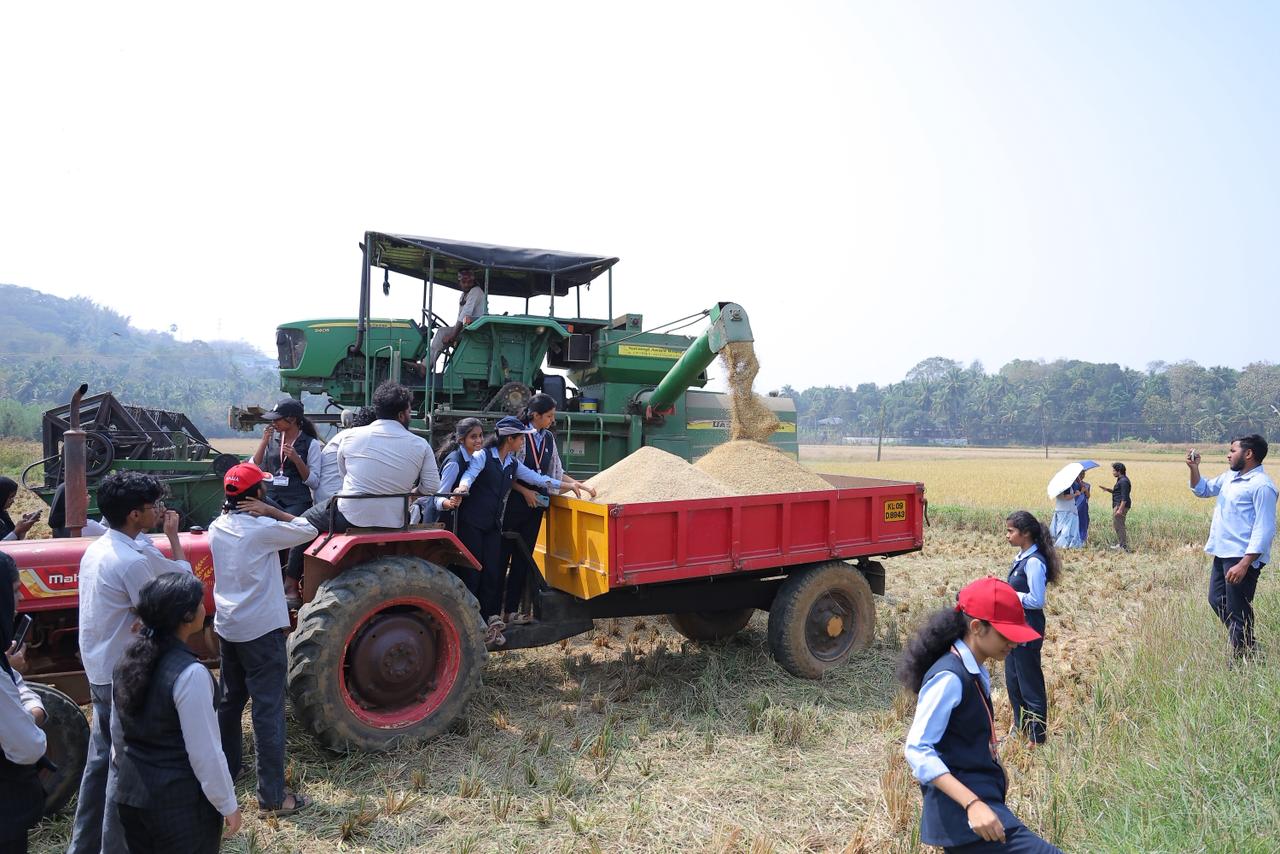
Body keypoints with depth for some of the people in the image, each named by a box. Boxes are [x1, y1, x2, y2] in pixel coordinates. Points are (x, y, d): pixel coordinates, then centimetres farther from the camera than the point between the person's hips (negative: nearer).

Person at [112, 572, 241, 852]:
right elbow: (205, 751, -20)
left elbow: (119, 730, 11)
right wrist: (228, 805, -9)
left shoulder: (127, 661, -1)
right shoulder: (189, 673, -25)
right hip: (180, 802, -7)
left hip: (130, 793, 7)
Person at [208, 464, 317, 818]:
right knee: (268, 711, -4)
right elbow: (308, 530, -11)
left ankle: (224, 771, 37)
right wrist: (271, 510, -11)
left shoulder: (217, 528, 4)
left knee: (229, 701, 22)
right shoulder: (261, 529, -18)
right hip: (262, 630, -8)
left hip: (227, 628, 8)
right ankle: (272, 795, -1)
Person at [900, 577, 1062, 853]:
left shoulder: (974, 673, 10)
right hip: (962, 808, -10)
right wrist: (972, 803, -31)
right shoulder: (950, 677, -19)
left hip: (979, 794, 10)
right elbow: (917, 750, -24)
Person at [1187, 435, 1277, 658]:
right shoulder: (1230, 476, 12)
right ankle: (1247, 648, 29)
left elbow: (1264, 530, -21)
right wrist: (1194, 468, 8)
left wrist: (1244, 564, -26)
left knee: (1237, 612, -2)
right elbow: (1203, 490, 28)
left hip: (1242, 557, -10)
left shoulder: (1261, 485, -17)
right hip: (1223, 554, 10)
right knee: (1217, 601, 18)